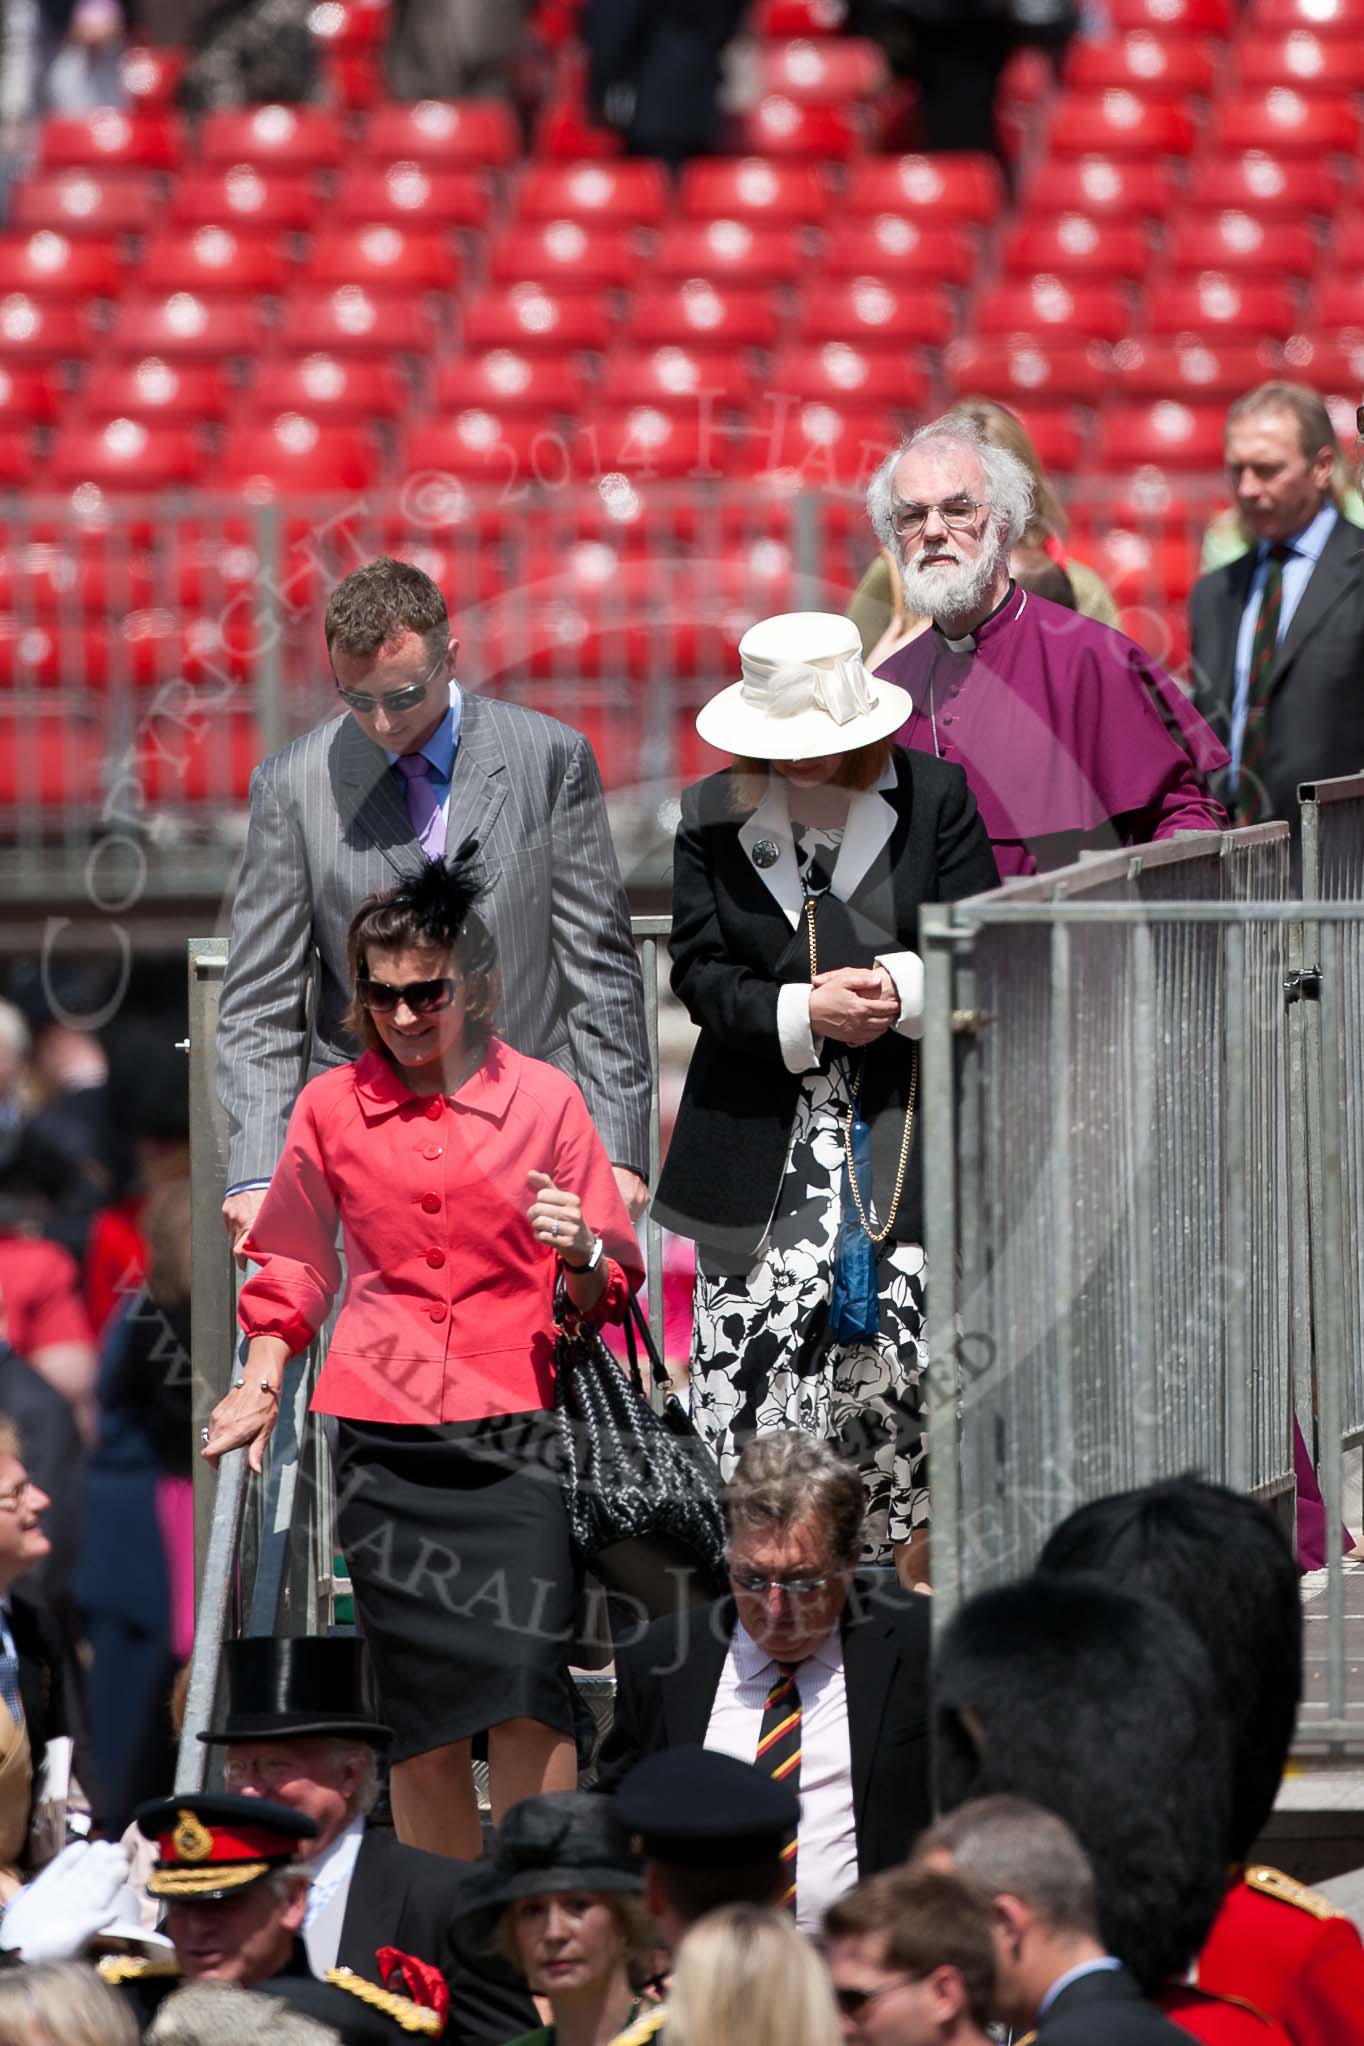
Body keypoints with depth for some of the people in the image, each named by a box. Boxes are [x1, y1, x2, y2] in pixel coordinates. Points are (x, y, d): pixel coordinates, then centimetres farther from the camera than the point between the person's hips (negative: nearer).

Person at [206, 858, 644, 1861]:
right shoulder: (333, 1106, 7)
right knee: (419, 1703, 0)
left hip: (512, 1421, -2)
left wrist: (580, 1252, -13)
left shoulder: (544, 1099, 3)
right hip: (383, 1429, 2)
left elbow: (608, 1289, 8)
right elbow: (296, 1264, 22)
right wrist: (262, 1385, 12)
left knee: (524, 1677, -16)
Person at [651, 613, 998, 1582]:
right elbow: (701, 973, 0)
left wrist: (902, 989, -19)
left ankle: (912, 1545, 13)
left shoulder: (932, 796, 2)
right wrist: (803, 1013, -16)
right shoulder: (713, 815, 5)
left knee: (901, 1338, -4)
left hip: (901, 1127, -1)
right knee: (753, 1341, -5)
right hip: (762, 1130, 1)